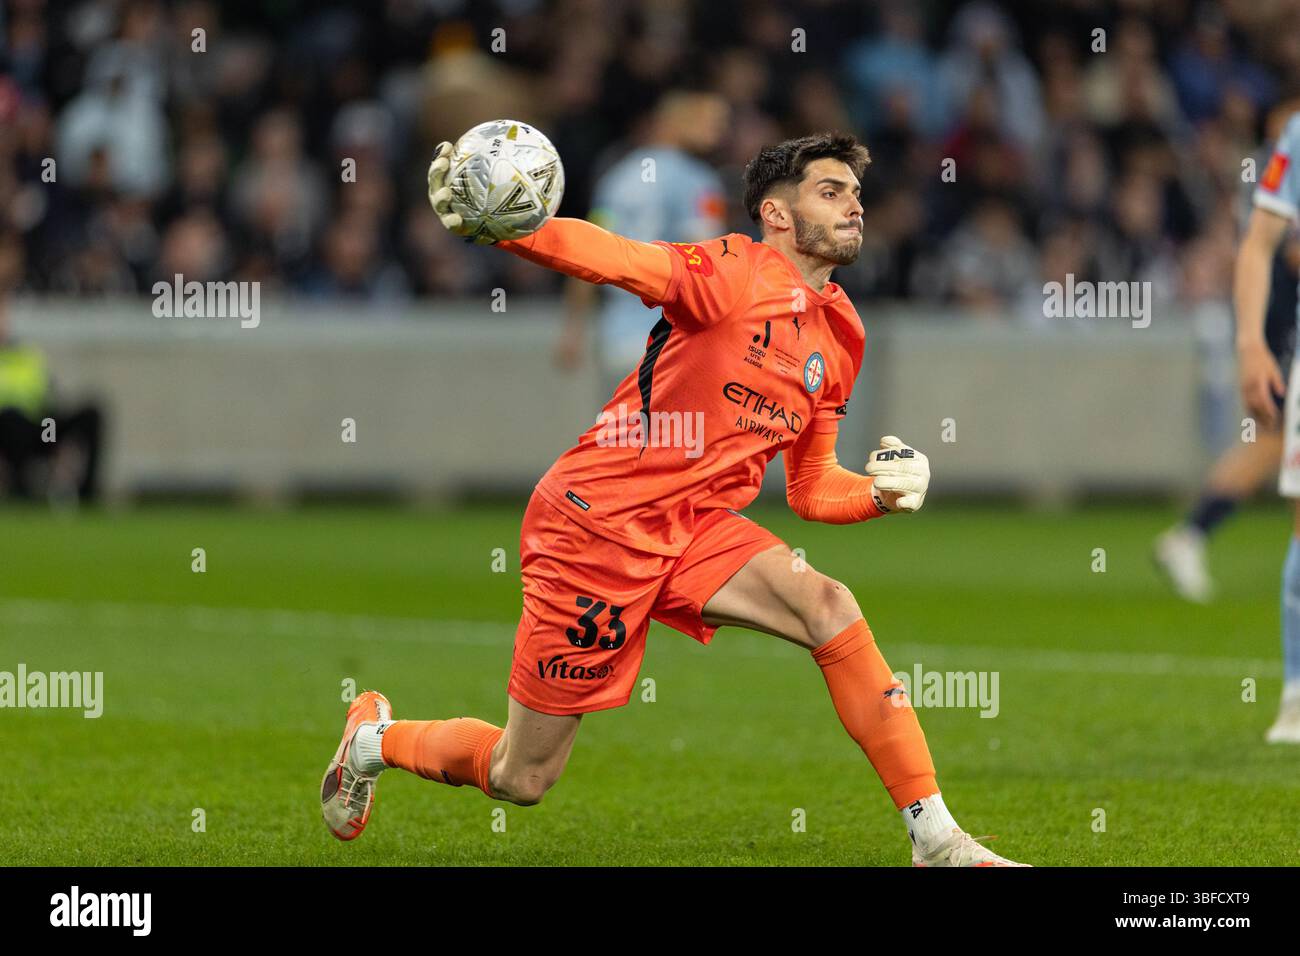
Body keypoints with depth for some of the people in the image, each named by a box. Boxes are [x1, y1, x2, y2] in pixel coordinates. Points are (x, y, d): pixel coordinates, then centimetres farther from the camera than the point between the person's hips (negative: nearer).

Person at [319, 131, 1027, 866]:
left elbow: (811, 488, 17)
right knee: (521, 779, 3)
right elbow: (618, 259, -30)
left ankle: (937, 840, -18)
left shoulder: (840, 339, 9)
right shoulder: (737, 275, -14)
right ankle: (375, 738, 35)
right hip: (600, 521, -6)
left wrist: (884, 492, -5)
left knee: (829, 607, -22)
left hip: (697, 528, 6)